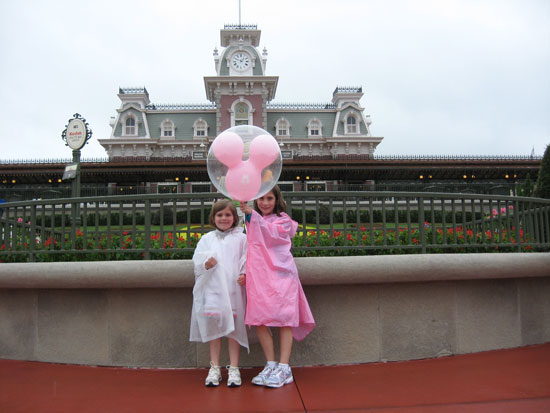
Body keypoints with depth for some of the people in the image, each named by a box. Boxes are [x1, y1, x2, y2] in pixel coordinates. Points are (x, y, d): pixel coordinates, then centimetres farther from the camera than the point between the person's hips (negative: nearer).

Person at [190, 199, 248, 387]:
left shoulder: (241, 238, 8)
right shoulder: (207, 238, 14)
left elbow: (246, 260, 2)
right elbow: (197, 260, 7)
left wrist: (244, 275, -15)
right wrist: (206, 264, -13)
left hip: (233, 288, -2)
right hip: (212, 288, 2)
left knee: (233, 327, 0)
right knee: (213, 327, 6)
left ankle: (234, 368, 10)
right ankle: (214, 368, 16)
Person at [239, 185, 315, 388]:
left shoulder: (283, 220, 5)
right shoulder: (252, 221, 21)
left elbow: (269, 233, -16)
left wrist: (251, 214, -27)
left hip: (279, 274, -4)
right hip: (258, 276, 5)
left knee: (284, 319, -5)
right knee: (259, 320, -2)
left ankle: (284, 368, -3)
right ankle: (270, 365, 7)